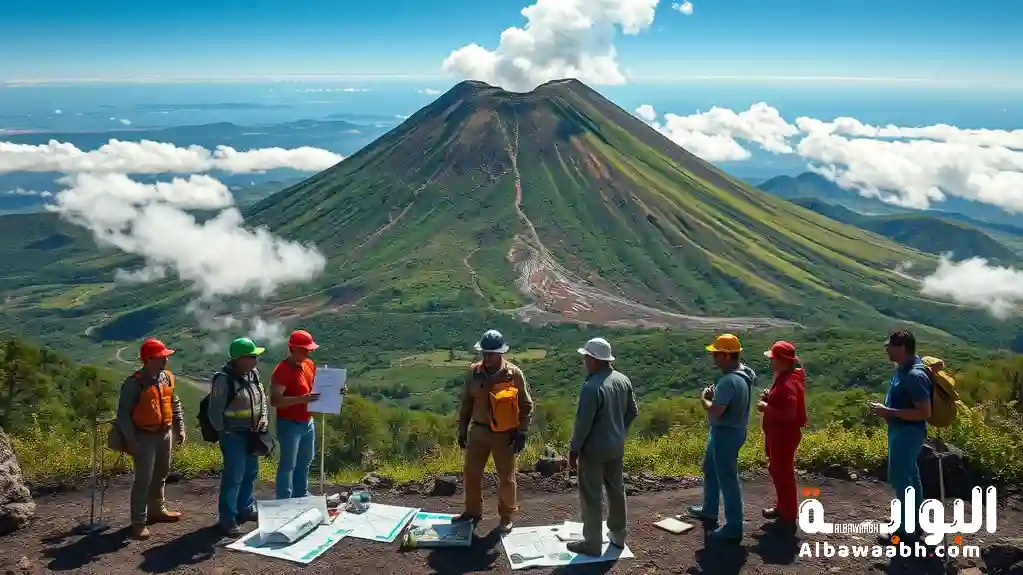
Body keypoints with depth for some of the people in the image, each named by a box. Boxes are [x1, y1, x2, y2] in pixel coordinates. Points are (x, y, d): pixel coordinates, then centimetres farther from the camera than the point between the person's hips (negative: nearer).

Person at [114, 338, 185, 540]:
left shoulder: (167, 378, 3)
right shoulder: (134, 383, -18)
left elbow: (175, 404, 14)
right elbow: (123, 413, -16)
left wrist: (180, 428, 11)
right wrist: (131, 440, -19)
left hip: (166, 434, 7)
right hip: (145, 437, -7)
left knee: (160, 475, 19)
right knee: (143, 479, -4)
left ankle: (157, 510, 36)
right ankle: (139, 522, 5)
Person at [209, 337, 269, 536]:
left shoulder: (253, 374, 4)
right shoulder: (224, 379, -20)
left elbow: (262, 398, 17)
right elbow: (215, 411, -17)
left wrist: (263, 419, 3)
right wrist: (224, 433, -12)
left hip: (251, 433, 8)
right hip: (233, 435, -8)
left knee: (251, 472, 18)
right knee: (234, 476, -4)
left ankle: (245, 508, 35)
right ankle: (227, 519, 7)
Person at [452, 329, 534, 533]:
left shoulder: (514, 374, -12)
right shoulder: (474, 372, -4)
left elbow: (526, 406, -5)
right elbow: (466, 403, 6)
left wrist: (521, 433, -9)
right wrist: (462, 430, 8)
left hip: (504, 434, -3)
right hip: (478, 431, 3)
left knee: (506, 477, 9)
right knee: (471, 473, 12)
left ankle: (507, 516, 26)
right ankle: (472, 511, 32)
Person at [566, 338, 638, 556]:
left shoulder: (591, 387, -25)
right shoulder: (623, 380, -1)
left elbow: (583, 423, -22)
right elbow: (632, 411, 9)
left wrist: (574, 449, -11)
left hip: (594, 449, -8)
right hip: (617, 446, 8)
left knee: (591, 496, 5)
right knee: (616, 489, 20)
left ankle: (592, 543, 14)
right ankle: (618, 534, 33)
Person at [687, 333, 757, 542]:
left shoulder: (729, 381, -29)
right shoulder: (744, 372, 3)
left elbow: (714, 412, -32)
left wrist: (704, 399, -13)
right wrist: (715, 396, -1)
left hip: (726, 433, -11)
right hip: (733, 429, 11)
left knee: (727, 479, 1)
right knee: (710, 470, 25)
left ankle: (734, 527, 11)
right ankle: (709, 510, 41)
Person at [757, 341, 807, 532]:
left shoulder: (787, 384, -26)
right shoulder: (784, 378, 7)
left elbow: (789, 413, -31)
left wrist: (766, 408, -22)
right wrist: (769, 397, 3)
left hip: (784, 435, -11)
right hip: (778, 433, 11)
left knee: (784, 474, 0)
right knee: (776, 470, 22)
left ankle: (789, 518, 12)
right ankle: (782, 507, 37)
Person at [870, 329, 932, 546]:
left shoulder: (914, 375, -27)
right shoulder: (904, 368, 5)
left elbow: (924, 412, -28)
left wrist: (889, 412, -26)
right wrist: (887, 410, 4)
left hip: (907, 432, -10)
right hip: (901, 430, 10)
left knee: (899, 477, -3)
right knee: (909, 474, 19)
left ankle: (906, 530, 7)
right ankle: (915, 520, 33)